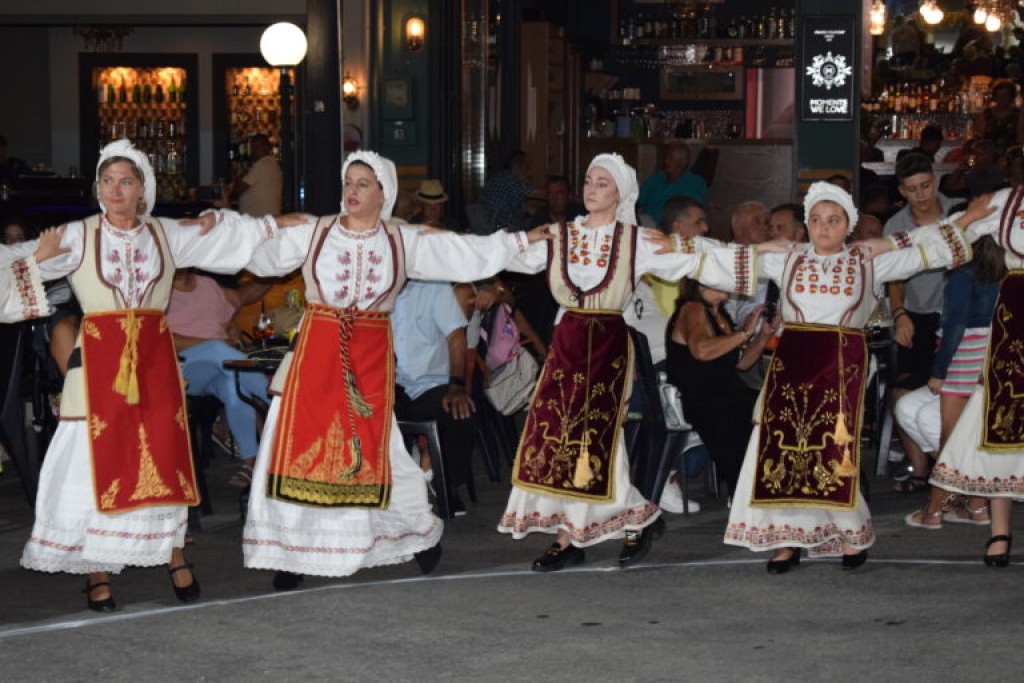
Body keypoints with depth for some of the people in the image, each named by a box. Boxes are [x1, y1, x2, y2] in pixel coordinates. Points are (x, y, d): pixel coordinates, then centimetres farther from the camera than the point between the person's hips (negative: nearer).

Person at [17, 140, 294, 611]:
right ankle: (98, 573, 4)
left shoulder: (166, 235, 8)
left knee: (164, 457, 4)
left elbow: (229, 241, 15)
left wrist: (276, 225, 16)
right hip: (99, 359, -2)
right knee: (98, 461, -3)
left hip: (154, 356, 3)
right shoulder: (79, 237, -1)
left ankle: (175, 557, 16)